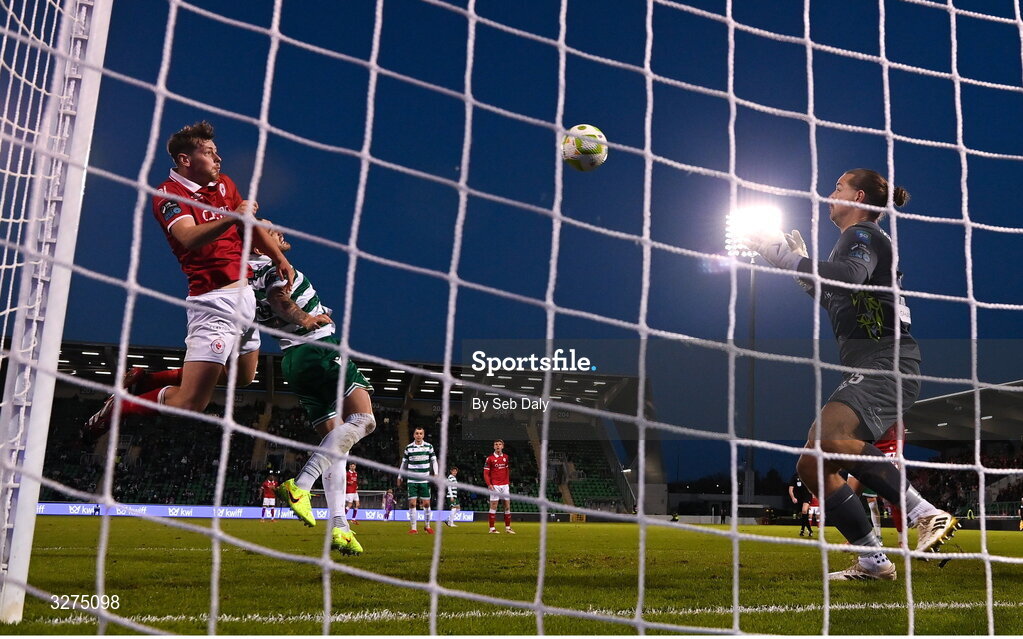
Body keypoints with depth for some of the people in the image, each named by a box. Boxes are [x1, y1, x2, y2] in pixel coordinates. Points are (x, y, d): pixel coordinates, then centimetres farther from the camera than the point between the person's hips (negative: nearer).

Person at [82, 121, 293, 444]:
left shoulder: (224, 185, 14)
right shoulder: (168, 194, -9)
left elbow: (252, 226, 24)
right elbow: (189, 238, -27)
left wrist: (279, 258, 14)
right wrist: (233, 217, -40)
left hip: (244, 294, 9)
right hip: (214, 300, -9)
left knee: (244, 377, 22)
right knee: (190, 403, -13)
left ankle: (145, 380, 30)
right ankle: (115, 410, 13)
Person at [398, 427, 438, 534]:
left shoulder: (429, 446, 3)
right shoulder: (408, 447, 3)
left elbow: (434, 461, 8)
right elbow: (404, 463, 12)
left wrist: (436, 474, -4)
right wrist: (400, 477, 13)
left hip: (425, 480, 0)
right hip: (412, 480, 0)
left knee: (426, 503, 1)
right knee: (412, 503, -4)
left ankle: (428, 526, 17)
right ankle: (413, 528, 2)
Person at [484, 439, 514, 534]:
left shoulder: (505, 457, 10)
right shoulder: (490, 458, -4)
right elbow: (486, 473, -5)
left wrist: (507, 481, 11)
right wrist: (489, 484, -15)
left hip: (505, 485, 5)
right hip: (495, 486, -5)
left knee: (508, 506, 7)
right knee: (493, 506, -3)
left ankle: (507, 527, 16)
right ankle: (492, 528, 3)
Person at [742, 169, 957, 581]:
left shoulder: (862, 234, -1)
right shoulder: (854, 241, 27)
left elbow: (851, 276, -25)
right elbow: (837, 304, 38)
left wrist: (784, 256, -20)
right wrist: (805, 270, 30)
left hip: (887, 363, -10)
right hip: (865, 370, 10)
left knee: (829, 439, -35)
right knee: (812, 465, 3)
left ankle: (926, 514, -26)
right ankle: (872, 562, 8)